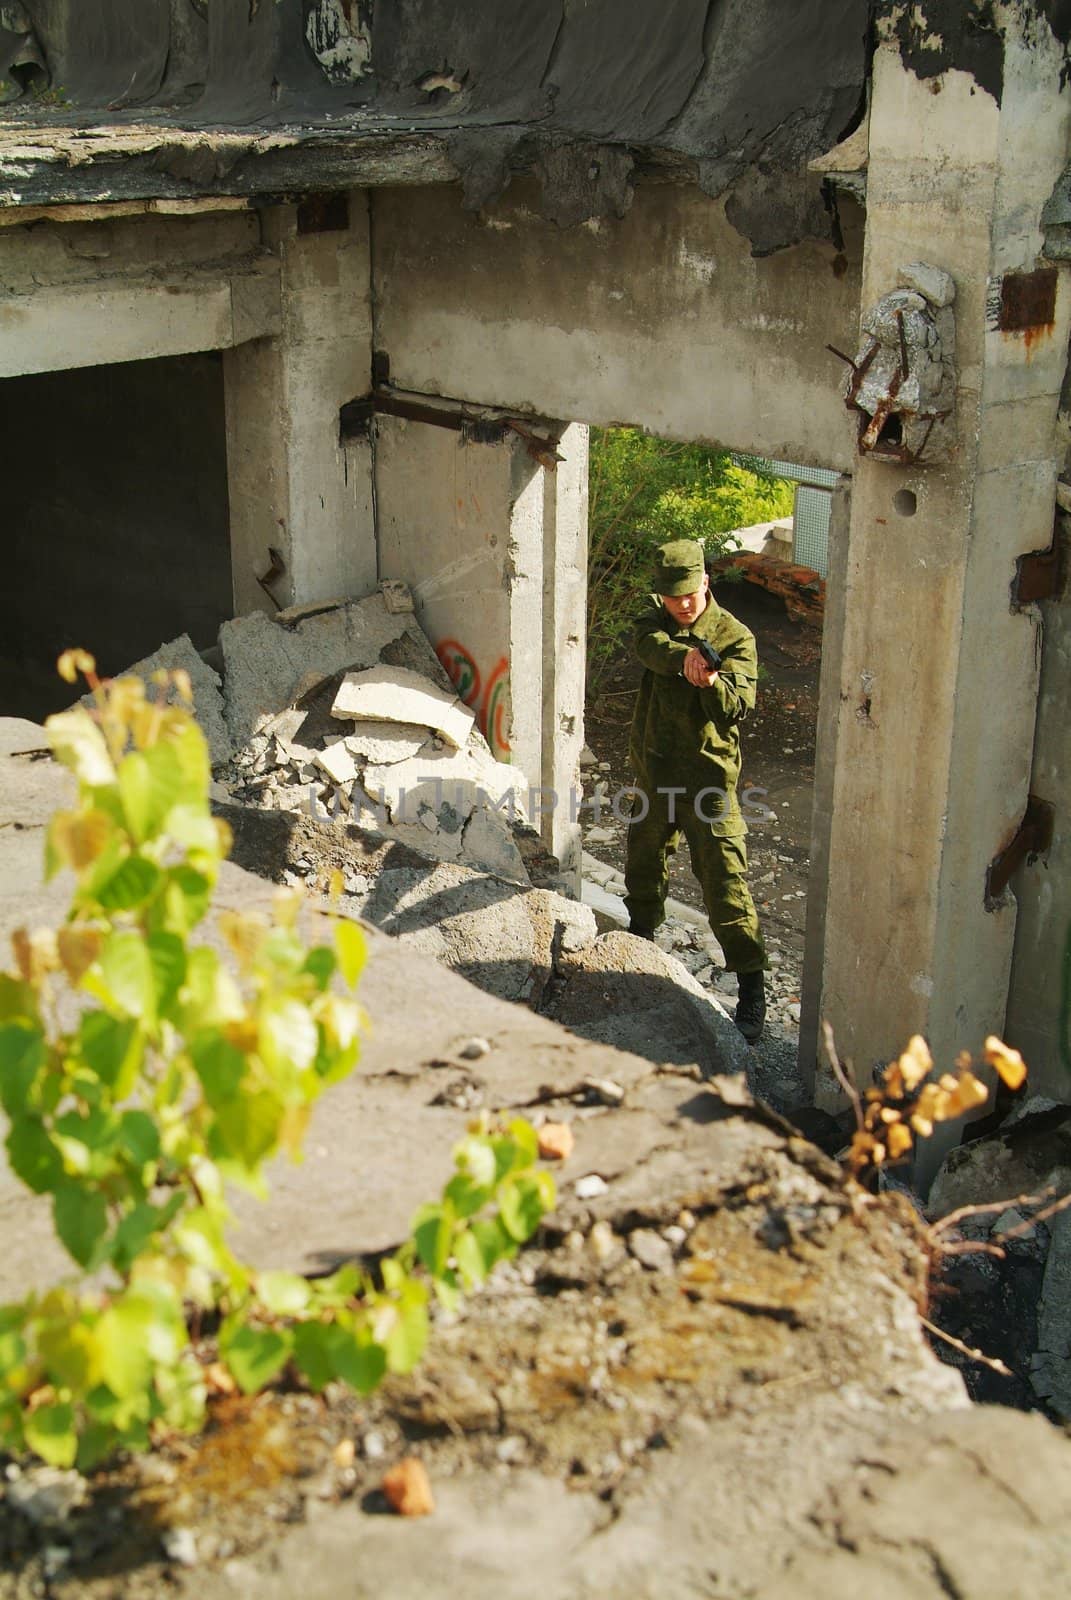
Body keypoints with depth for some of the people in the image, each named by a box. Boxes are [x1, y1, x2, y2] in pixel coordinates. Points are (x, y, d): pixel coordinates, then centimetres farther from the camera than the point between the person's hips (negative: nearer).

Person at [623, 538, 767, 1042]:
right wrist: (685, 657, -41)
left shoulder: (735, 637, -7)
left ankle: (752, 987, -8)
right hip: (654, 767, 5)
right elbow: (649, 646, -20)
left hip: (708, 772, -5)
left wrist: (711, 683, -39)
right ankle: (641, 936, 48)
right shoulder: (655, 619, 5)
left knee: (724, 875, -11)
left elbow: (738, 705, -18)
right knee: (645, 854, 22)